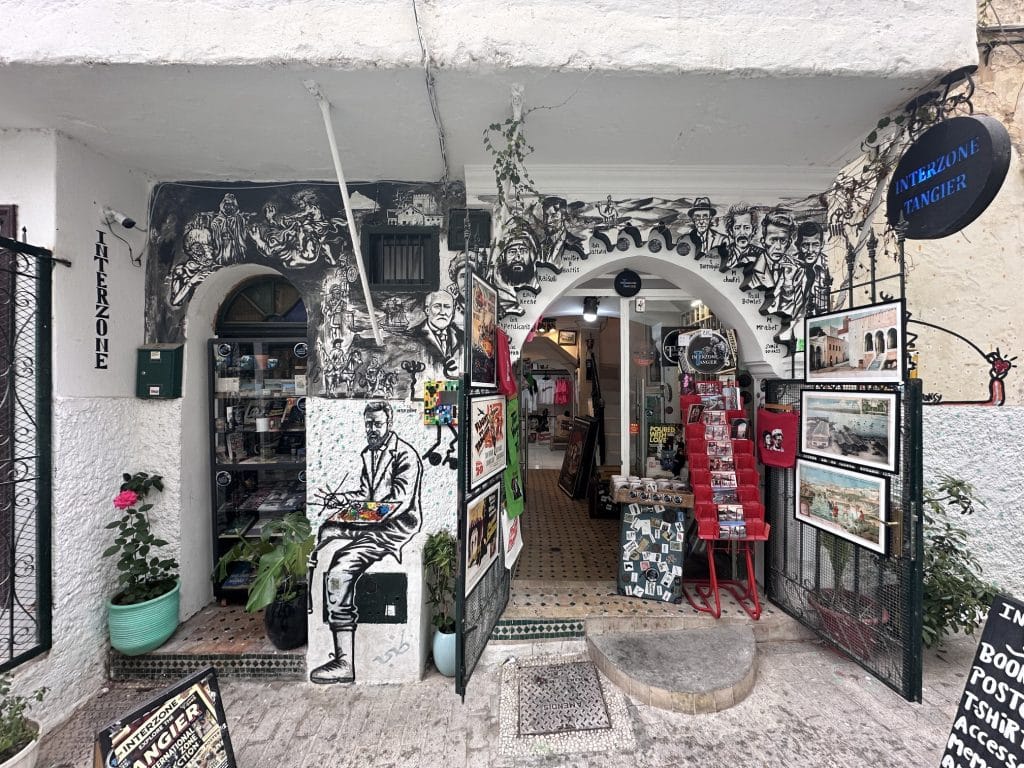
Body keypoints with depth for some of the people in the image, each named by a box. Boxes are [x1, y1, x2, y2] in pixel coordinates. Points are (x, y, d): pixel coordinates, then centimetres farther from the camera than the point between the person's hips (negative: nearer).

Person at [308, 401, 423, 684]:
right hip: (366, 522, 10)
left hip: (393, 528, -10)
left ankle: (344, 662, -19)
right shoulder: (368, 452, 16)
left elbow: (398, 503, -19)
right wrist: (342, 497, 4)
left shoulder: (405, 456, -13)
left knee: (339, 571, -25)